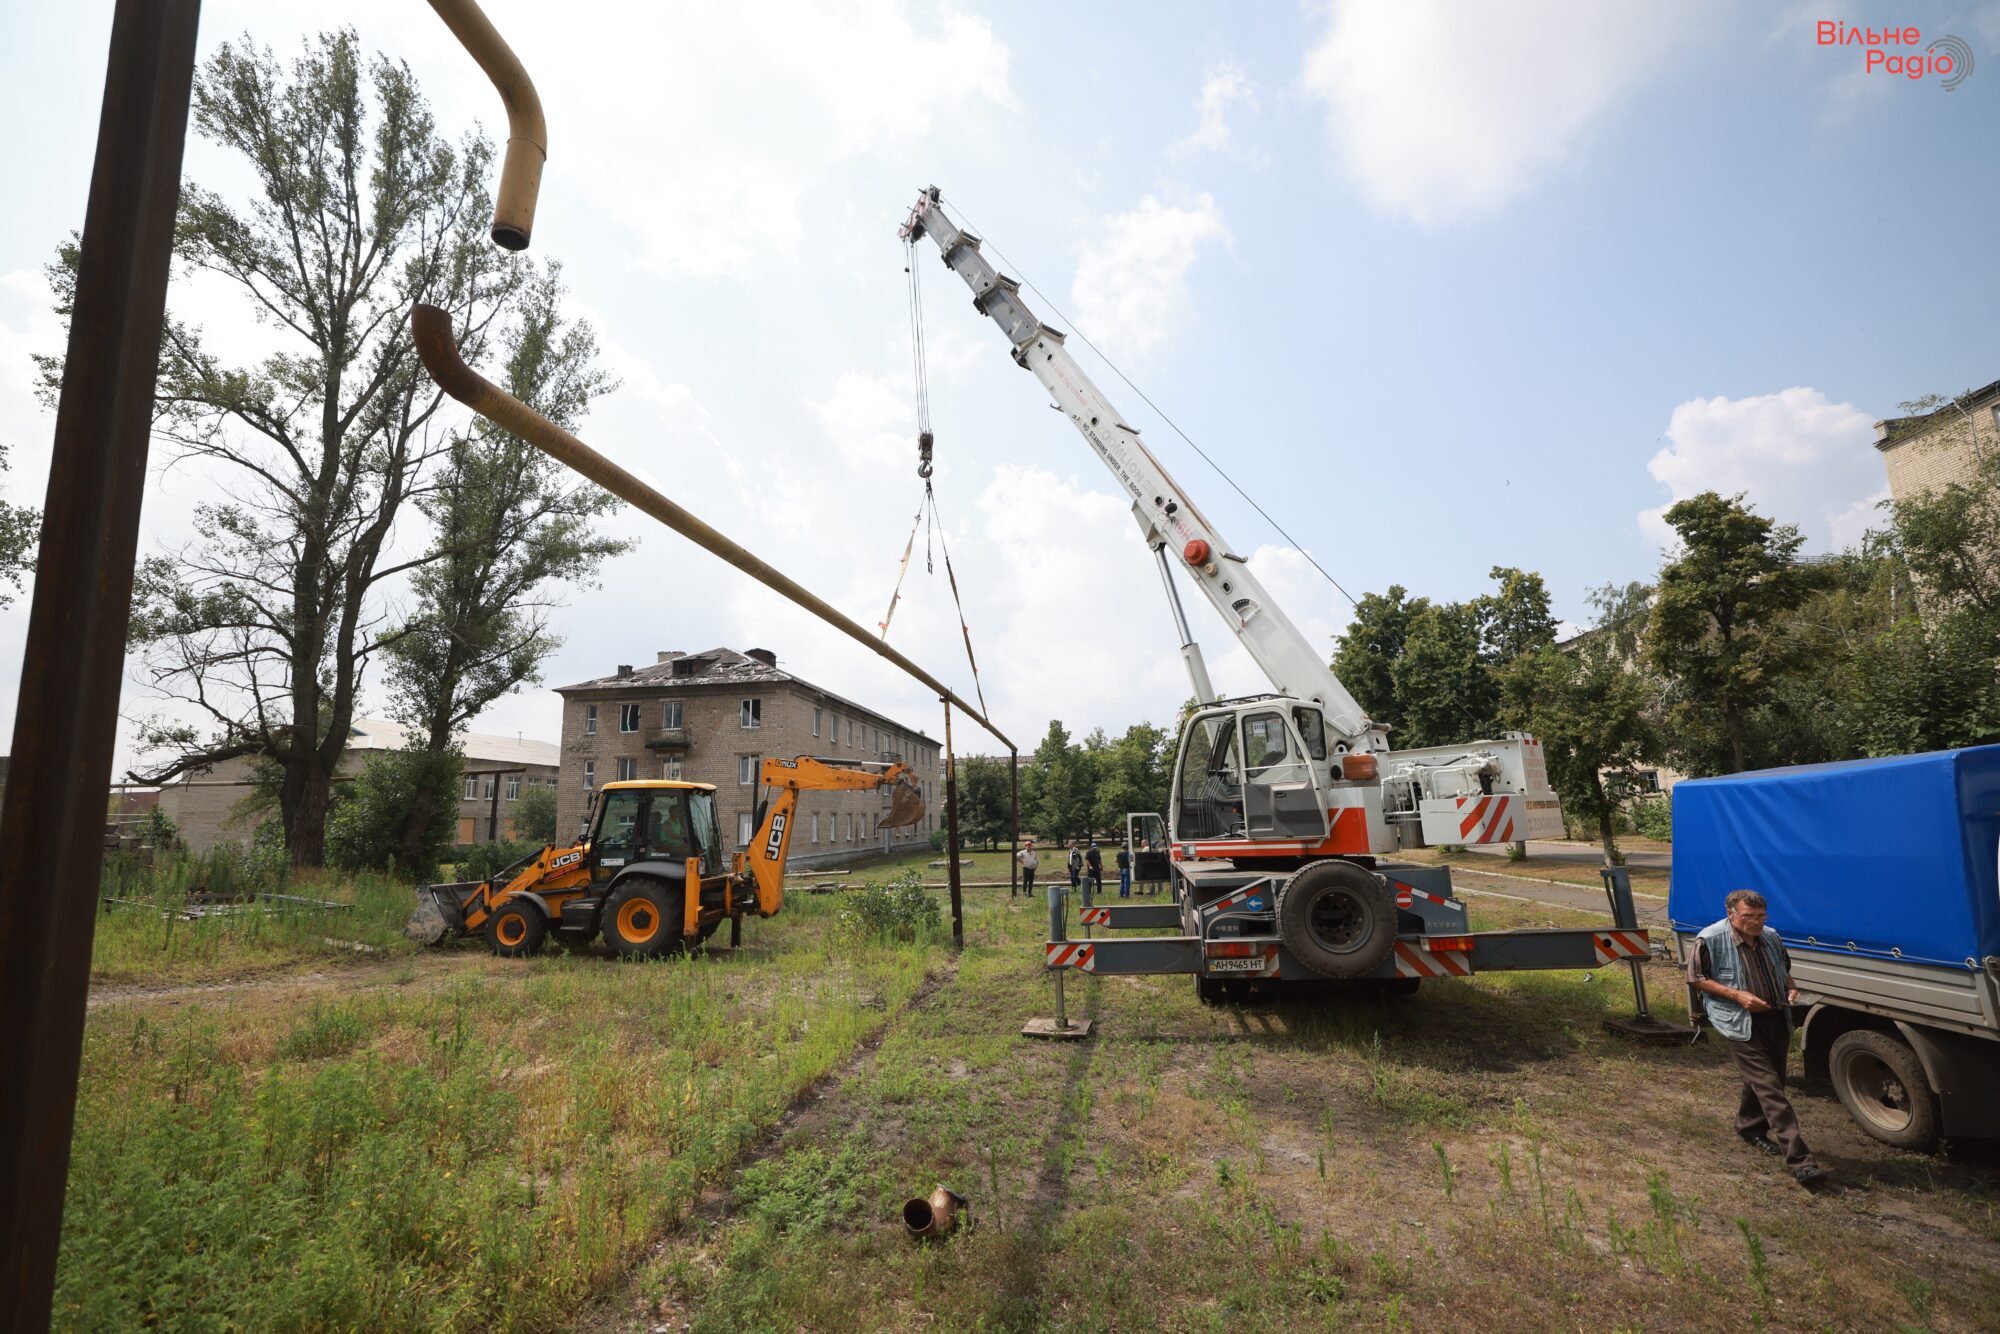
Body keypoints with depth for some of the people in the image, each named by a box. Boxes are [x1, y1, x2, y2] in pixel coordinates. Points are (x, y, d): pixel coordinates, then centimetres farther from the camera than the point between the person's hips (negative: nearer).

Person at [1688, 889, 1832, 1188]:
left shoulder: (1770, 937, 7)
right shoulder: (1711, 939, -14)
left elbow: (1784, 969, 25)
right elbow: (1697, 978, -9)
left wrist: (1790, 987, 3)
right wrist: (1737, 995, -19)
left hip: (1776, 1020, 7)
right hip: (1742, 1024, -7)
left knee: (1761, 1080, 18)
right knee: (1770, 1088, -11)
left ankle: (1751, 1129, 40)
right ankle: (1800, 1160, -11)